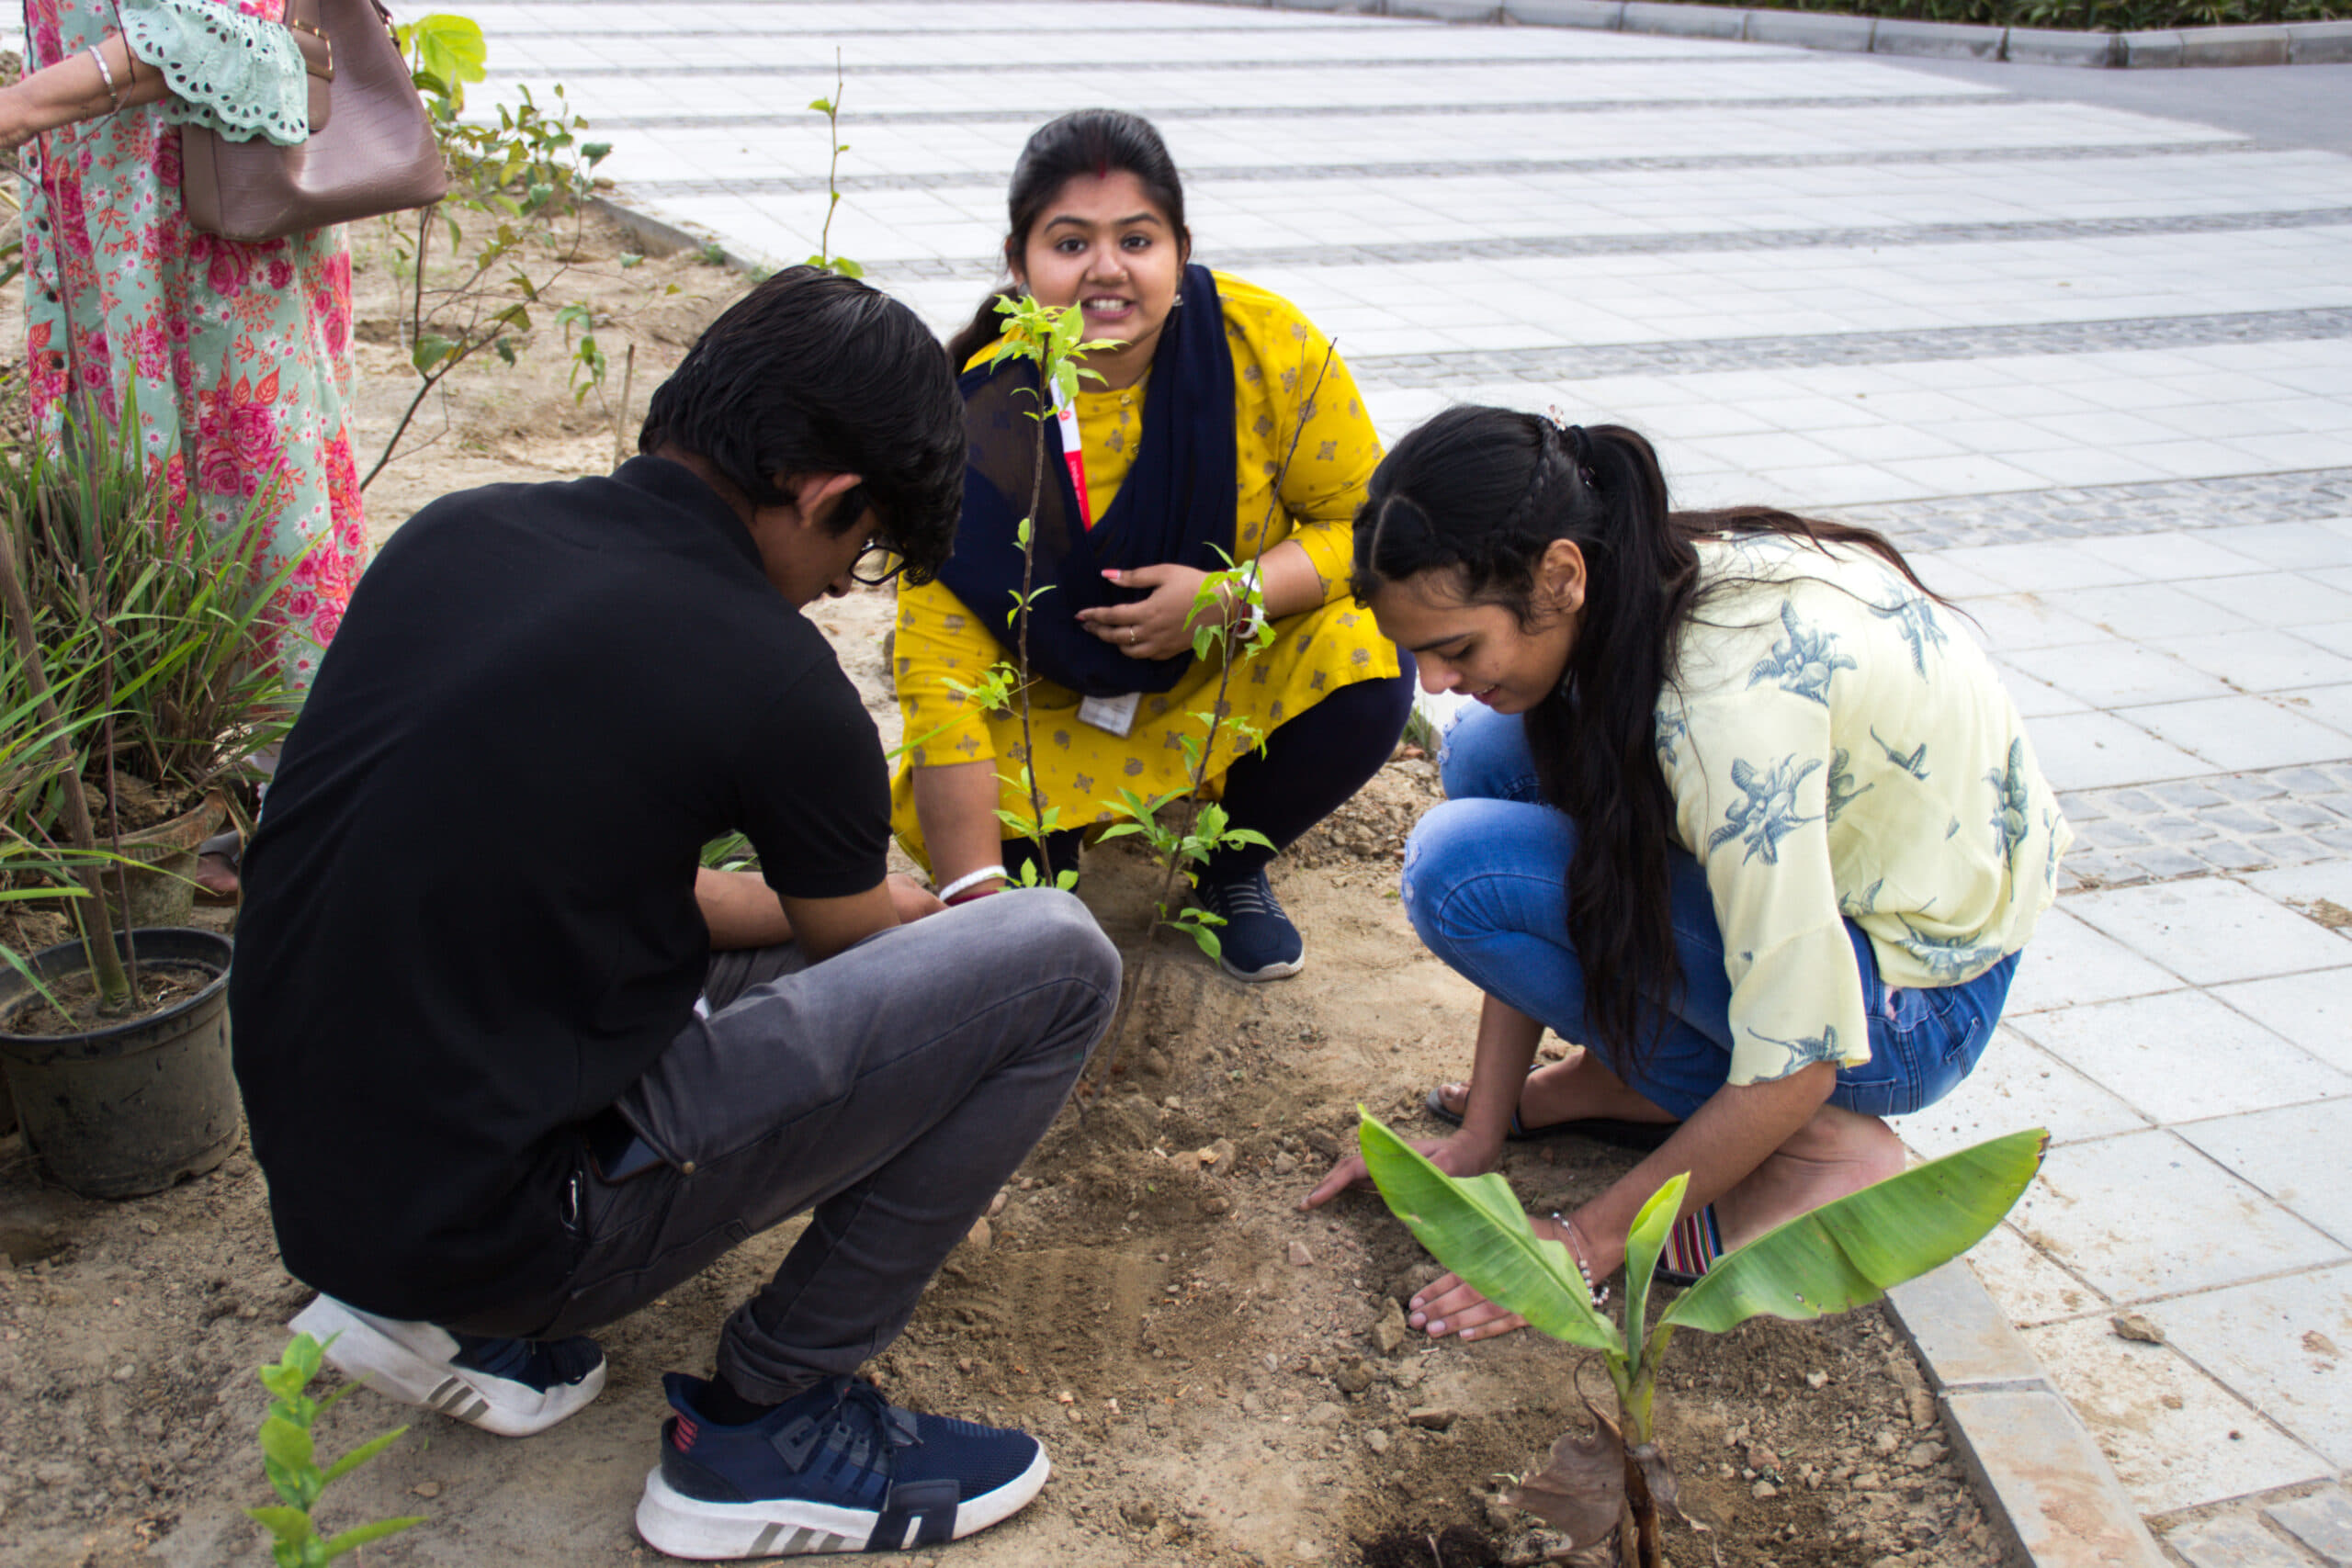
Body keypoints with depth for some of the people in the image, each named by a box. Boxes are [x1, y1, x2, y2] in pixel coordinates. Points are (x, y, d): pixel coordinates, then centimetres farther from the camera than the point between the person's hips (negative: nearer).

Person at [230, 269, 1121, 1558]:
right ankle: (766, 1424, 5)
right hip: (497, 1219, -8)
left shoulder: (458, 529, 5)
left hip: (311, 1178, 8)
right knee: (1058, 961, -7)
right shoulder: (768, 678, -14)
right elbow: (858, 947, 7)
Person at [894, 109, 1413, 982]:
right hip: (1050, 709, -1)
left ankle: (1234, 864, 3)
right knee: (936, 815, -26)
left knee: (1365, 671, -26)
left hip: (1236, 679, 1)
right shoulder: (977, 420, -25)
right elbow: (940, 678, -28)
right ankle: (1049, 862, 13)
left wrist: (1230, 597, -31)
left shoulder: (1266, 344, -22)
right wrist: (978, 904, -36)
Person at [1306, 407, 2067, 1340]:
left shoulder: (1733, 695, -34)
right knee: (1491, 755, -2)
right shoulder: (1634, 582, -9)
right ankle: (1635, 1078, 5)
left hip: (1917, 997, -8)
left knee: (1462, 868, -19)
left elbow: (1796, 1063, -28)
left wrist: (1591, 1242, -17)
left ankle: (1818, 1148, -8)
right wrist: (1479, 1136, 1)